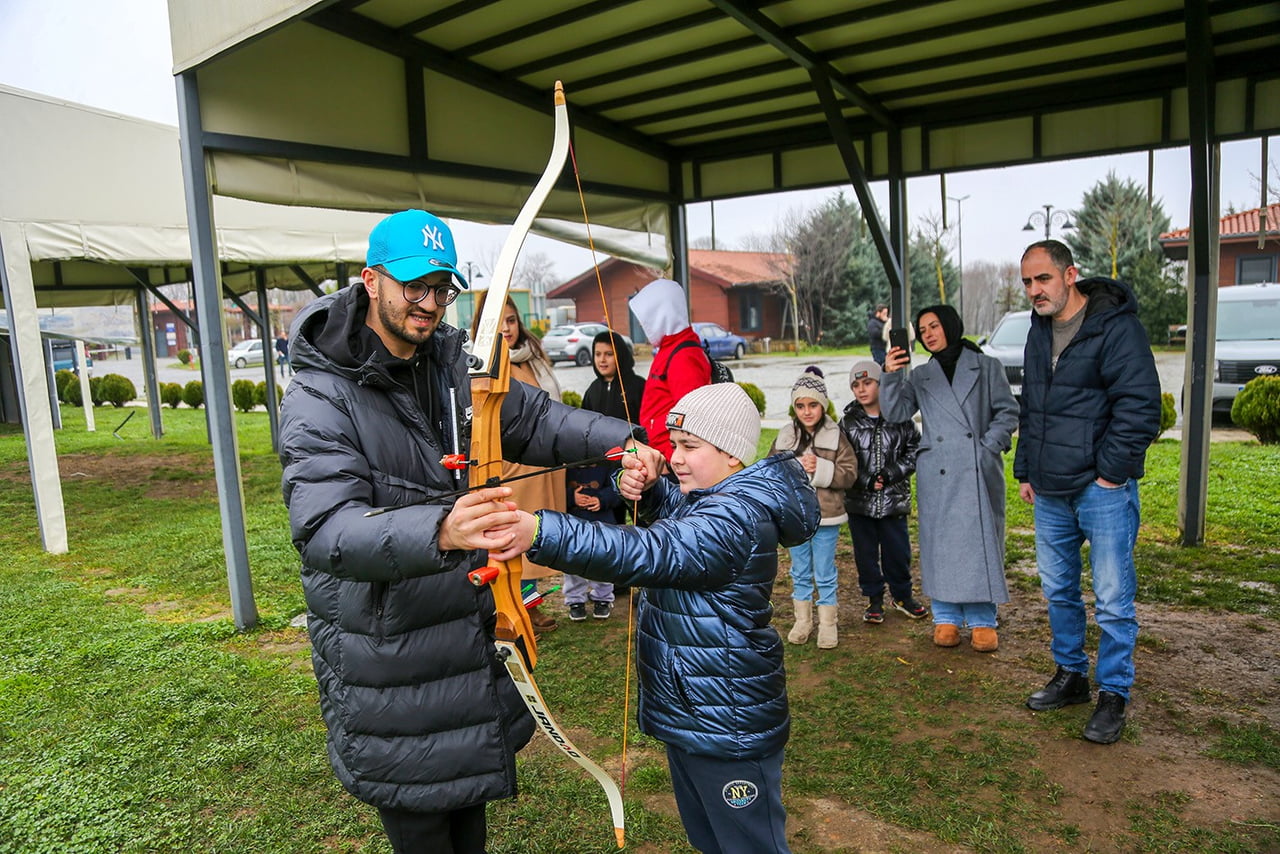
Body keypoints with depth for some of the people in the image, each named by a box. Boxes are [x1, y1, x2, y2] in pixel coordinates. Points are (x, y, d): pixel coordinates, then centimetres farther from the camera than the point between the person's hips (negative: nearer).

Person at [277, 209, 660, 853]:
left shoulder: (452, 365, -1)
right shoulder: (321, 398, -22)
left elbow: (534, 418, 7)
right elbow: (326, 527, -35)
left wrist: (620, 439, -10)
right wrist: (440, 530, -54)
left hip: (471, 628, 6)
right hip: (387, 661, -6)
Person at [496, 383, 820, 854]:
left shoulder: (735, 520, -29)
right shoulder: (710, 500, 3)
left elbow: (647, 553, -42)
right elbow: (673, 507, 19)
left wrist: (540, 532, -53)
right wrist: (645, 487, -8)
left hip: (728, 728, -10)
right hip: (687, 711, 10)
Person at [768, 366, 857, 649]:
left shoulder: (836, 437, -5)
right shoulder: (785, 436, 3)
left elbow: (849, 473, -8)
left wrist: (821, 469, -21)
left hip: (826, 515, -3)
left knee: (825, 574, 7)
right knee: (800, 572, 15)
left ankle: (828, 623, 23)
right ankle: (802, 621, 29)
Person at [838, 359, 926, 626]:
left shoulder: (900, 417, -2)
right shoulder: (848, 422, -1)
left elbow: (915, 451, 1)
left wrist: (891, 474, -11)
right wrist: (867, 481, -12)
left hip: (894, 499, 0)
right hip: (859, 501, 0)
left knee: (898, 550, 9)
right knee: (866, 552, 9)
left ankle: (902, 595, 31)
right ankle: (874, 599, 25)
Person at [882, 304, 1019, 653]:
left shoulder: (986, 366, 8)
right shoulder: (919, 376, 13)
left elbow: (1007, 412, 5)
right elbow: (895, 412, 0)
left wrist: (987, 446, -8)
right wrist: (890, 375, -15)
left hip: (978, 470, -1)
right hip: (936, 473, 2)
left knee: (981, 540, 1)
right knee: (940, 542, 4)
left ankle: (982, 620, 12)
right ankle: (946, 618, 15)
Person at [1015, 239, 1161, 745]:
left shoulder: (1116, 326, -12)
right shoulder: (1039, 331, 12)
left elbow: (1140, 408, -15)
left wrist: (1110, 474, -14)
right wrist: (1026, 472, 16)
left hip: (1103, 489, -7)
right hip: (1050, 492, 7)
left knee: (1113, 599, 1)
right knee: (1058, 590, 16)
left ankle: (1113, 695, 16)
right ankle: (1070, 675, 32)